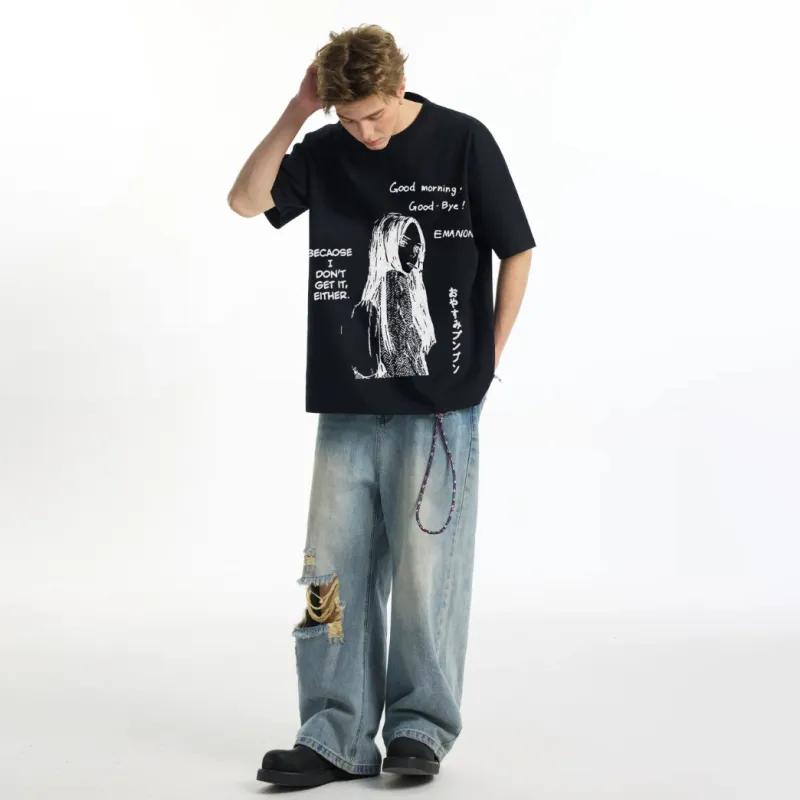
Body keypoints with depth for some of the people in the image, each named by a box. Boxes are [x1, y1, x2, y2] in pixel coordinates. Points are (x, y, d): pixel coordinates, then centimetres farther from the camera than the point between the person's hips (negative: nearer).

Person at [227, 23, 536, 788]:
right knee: (334, 571, 4)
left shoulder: (463, 141, -5)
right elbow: (247, 200, -3)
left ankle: (421, 727, 17)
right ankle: (337, 736, 13)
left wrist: (485, 360, 0)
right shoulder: (324, 151, 7)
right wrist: (296, 112, -8)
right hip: (346, 402, 4)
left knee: (426, 568, 2)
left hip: (438, 405, -4)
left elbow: (516, 252, 0)